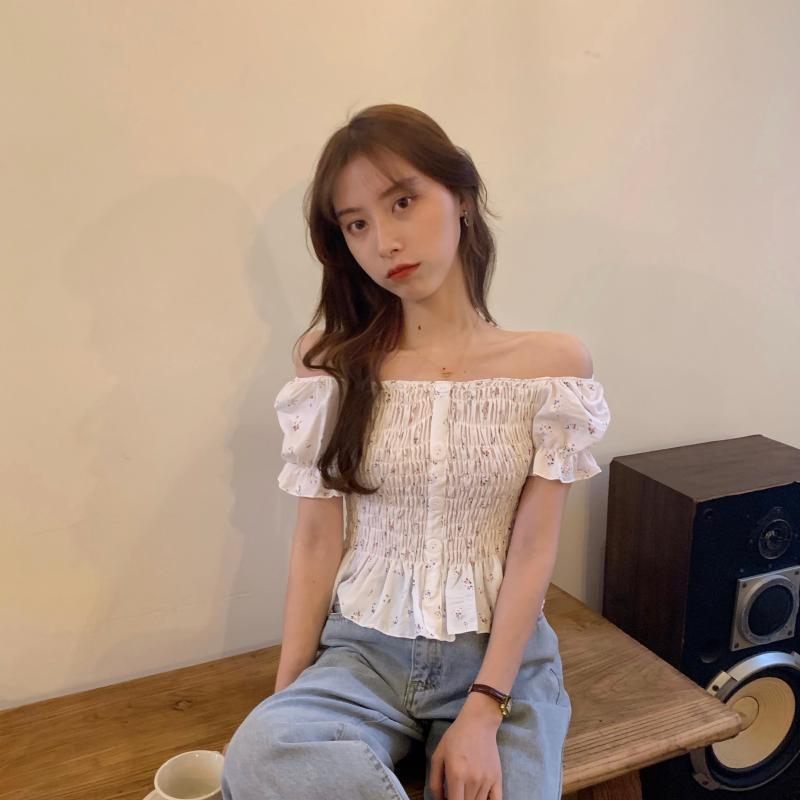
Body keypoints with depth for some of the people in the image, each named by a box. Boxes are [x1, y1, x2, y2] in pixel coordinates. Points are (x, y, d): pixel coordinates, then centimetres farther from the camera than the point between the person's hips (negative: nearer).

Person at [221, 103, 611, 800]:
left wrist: (483, 714, -13)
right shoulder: (330, 360, -1)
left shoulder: (554, 362, -4)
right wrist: (287, 698, -5)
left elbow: (533, 548, -6)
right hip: (362, 651, 1)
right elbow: (317, 542, -1)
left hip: (501, 653, 0)